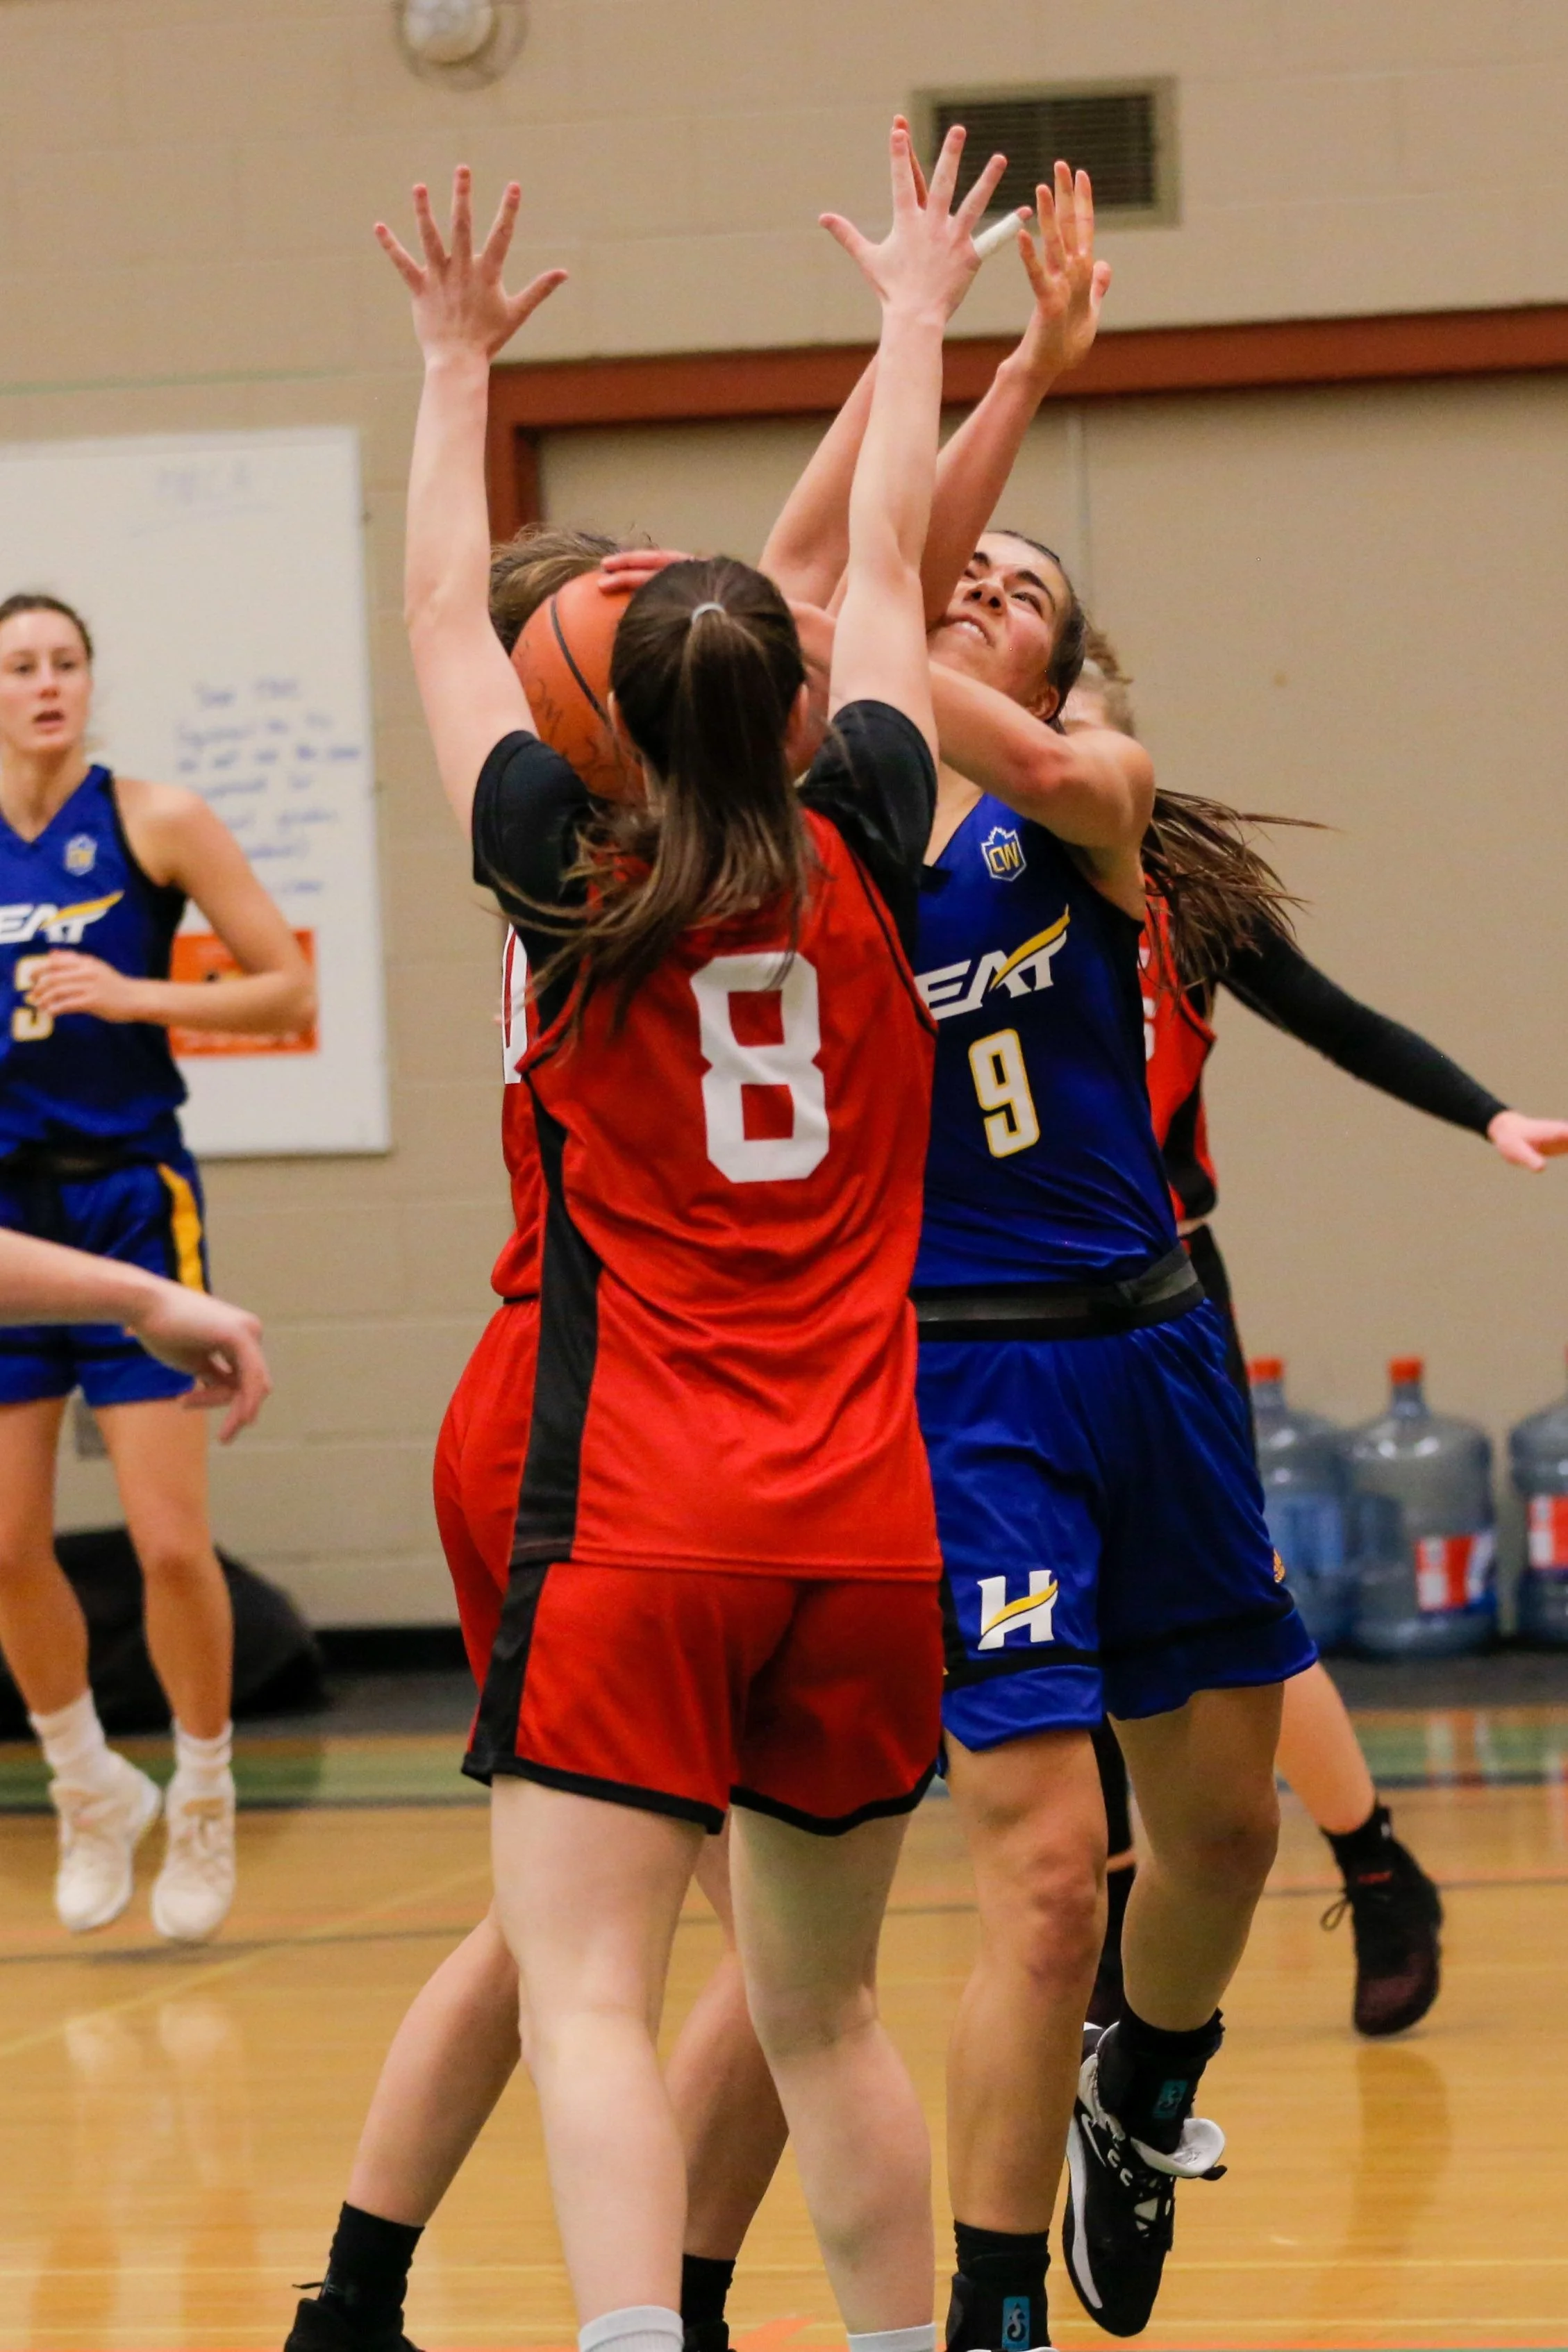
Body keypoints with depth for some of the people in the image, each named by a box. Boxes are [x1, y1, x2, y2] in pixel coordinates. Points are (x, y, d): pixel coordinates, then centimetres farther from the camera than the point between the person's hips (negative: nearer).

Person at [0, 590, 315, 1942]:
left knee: (171, 1541, -7)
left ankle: (204, 1806, 14)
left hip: (129, 1200, -3)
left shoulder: (155, 822, -5)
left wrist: (137, 995, -16)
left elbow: (289, 991, -5)